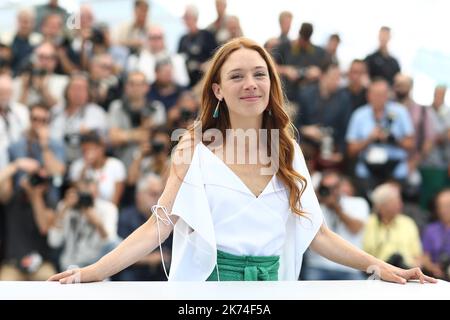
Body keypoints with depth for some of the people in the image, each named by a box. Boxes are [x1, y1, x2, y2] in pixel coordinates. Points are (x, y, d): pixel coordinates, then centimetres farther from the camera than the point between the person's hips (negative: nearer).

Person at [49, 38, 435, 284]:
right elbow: (158, 227, -9)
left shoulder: (288, 151, 6)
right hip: (211, 279, -3)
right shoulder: (196, 147, -4)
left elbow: (313, 231, 9)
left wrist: (378, 266, 2)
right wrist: (90, 273, -21)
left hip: (271, 281, 3)